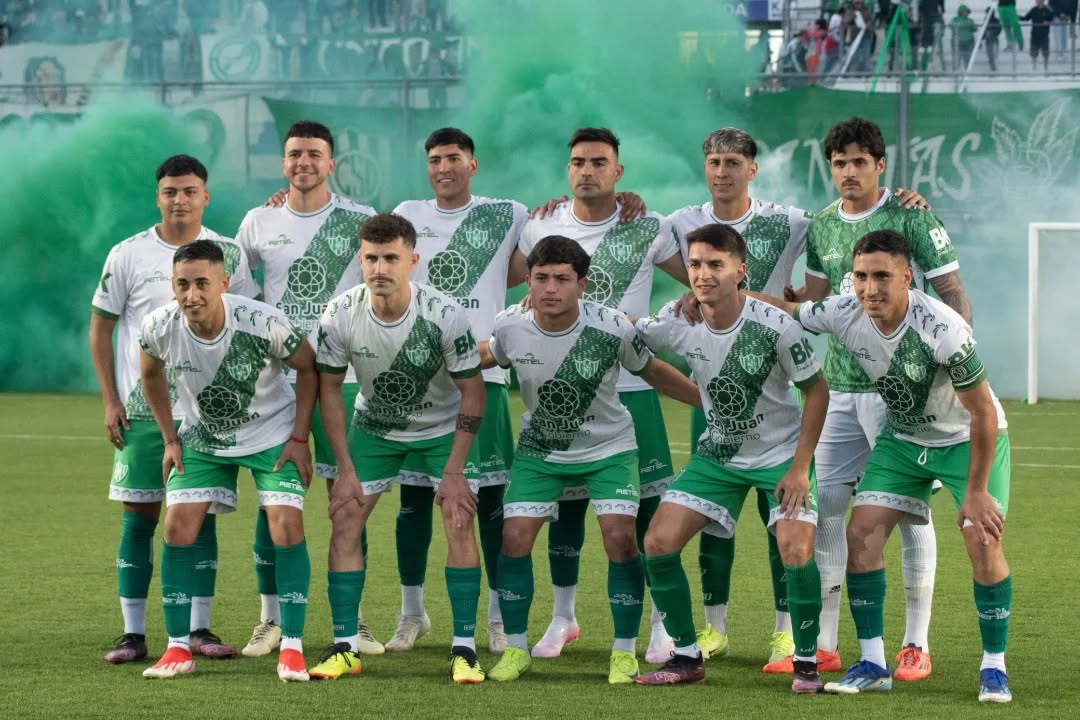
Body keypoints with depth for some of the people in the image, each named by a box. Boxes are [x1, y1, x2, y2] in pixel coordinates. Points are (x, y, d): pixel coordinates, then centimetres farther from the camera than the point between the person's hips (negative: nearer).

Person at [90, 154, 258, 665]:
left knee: (200, 516, 2)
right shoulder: (128, 255, -1)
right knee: (138, 516, -1)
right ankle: (133, 633, 3)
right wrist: (110, 401, -2)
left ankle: (200, 629, 8)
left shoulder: (227, 254, 2)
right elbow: (101, 327, 4)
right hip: (141, 409, -1)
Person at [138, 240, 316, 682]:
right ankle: (178, 650, 3)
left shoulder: (263, 324, -30)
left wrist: (299, 439, -12)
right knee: (177, 527, -8)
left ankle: (291, 650, -7)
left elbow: (308, 368, -11)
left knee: (287, 527, -16)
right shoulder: (159, 328, -21)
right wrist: (170, 439, 2)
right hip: (202, 437, 3)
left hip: (272, 434, -3)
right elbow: (151, 374, 3)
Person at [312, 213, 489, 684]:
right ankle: (345, 647, -1)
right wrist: (346, 470, -10)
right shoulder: (340, 315, -22)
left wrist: (454, 472, -18)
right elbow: (329, 388, -8)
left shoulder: (444, 314, -27)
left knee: (460, 521, -14)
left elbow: (472, 390, -17)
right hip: (374, 426, 2)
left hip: (442, 428, -2)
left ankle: (464, 649, -8)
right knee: (344, 519, -8)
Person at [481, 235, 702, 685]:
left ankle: (624, 652, 0)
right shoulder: (510, 328, -18)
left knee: (619, 538, -16)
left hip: (608, 447, -2)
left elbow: (652, 373, -6)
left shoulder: (613, 329, -24)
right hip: (539, 448, 2)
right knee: (515, 538, -8)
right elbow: (488, 357, 8)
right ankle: (516, 650, 9)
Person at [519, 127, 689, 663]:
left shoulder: (649, 229, 0)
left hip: (631, 387, -2)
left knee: (647, 505, -5)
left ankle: (662, 623, 3)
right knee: (564, 504, 7)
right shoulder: (542, 228, 3)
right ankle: (562, 616, 22)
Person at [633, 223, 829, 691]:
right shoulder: (677, 323, -13)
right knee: (658, 542, -7)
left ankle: (806, 660, -4)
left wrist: (800, 467, -15)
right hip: (718, 454, 4)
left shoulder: (775, 326, -24)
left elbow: (816, 390, -12)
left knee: (796, 549, -24)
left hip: (781, 454, -4)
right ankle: (686, 657, 8)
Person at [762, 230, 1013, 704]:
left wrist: (976, 492, -24)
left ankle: (994, 668, -2)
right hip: (902, 438, 5)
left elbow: (983, 412, -26)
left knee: (983, 542, -18)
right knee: (861, 534, -8)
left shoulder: (943, 328, -34)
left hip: (969, 439, -5)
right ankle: (872, 664, 3)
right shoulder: (843, 314, -20)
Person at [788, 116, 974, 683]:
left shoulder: (912, 219, -5)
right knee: (823, 504, 3)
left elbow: (953, 295, -4)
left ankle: (916, 645, 4)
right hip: (839, 387, 5)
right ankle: (822, 642, 12)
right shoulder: (822, 226, 10)